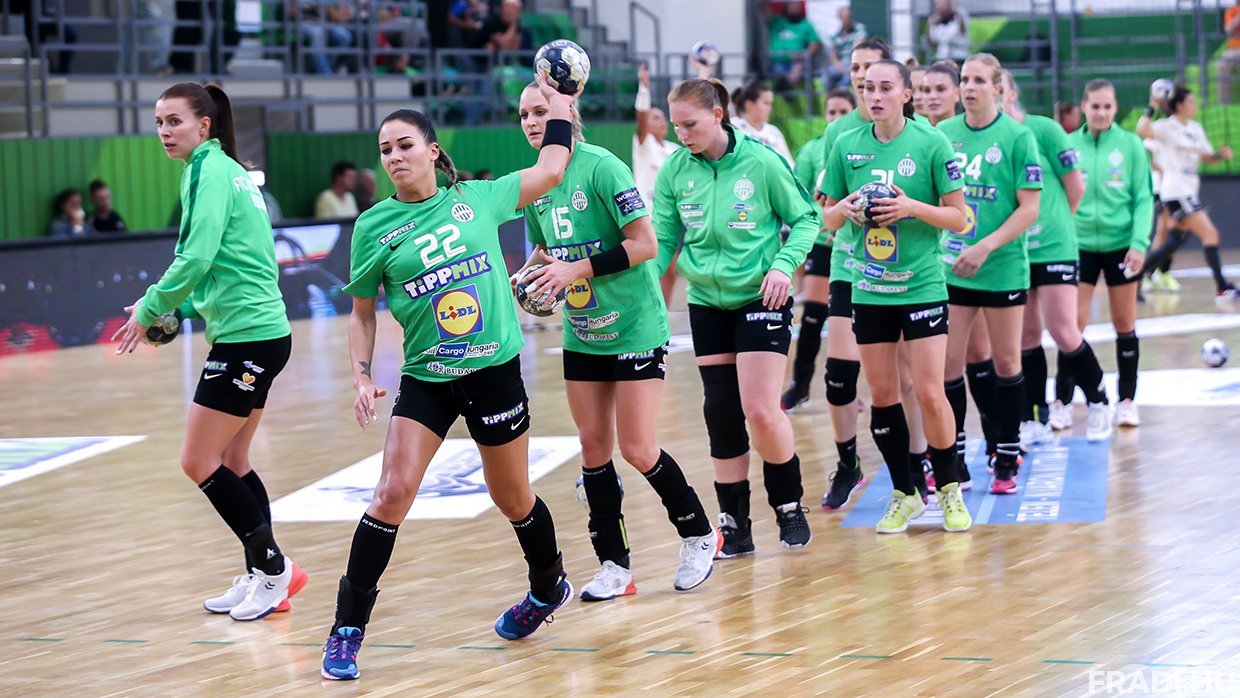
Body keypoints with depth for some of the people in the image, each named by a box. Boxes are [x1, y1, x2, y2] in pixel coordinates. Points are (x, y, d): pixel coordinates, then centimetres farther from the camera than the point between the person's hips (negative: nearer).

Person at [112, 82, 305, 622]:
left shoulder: (209, 170, -12)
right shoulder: (226, 169, 16)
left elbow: (197, 257, -22)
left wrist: (151, 308, -12)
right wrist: (174, 304, 16)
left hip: (247, 335, -10)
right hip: (260, 331, 10)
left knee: (198, 463, -4)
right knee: (230, 463, 13)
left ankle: (273, 567, 2)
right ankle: (263, 579, 17)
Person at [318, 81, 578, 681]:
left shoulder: (476, 198, 1)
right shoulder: (375, 227, -1)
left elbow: (550, 171, 14)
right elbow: (362, 312, 6)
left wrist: (559, 105, 19)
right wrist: (361, 376, -5)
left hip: (494, 371, 1)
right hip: (425, 379, -1)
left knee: (513, 499, 12)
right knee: (393, 493, -14)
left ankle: (550, 589, 42)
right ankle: (347, 630, -8)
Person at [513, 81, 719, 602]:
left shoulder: (601, 167, -16)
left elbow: (645, 244, -19)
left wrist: (578, 269, -22)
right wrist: (531, 275, -1)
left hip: (634, 326, -7)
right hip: (581, 334, 7)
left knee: (637, 450, -6)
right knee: (594, 447, 5)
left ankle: (698, 535, 17)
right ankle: (614, 566, 13)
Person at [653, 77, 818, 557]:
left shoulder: (761, 162, -13)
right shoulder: (675, 170, -2)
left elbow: (805, 218, -2)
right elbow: (662, 240, 2)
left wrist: (784, 265, -18)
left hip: (761, 299, -4)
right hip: (707, 303, 4)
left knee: (761, 411, -11)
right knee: (721, 415, 5)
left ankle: (789, 507, 11)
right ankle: (734, 526, 15)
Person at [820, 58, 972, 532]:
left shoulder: (931, 143, -6)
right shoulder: (846, 146, 4)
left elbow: (958, 217, -3)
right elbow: (829, 219, 11)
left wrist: (913, 207, -19)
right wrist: (845, 209, -11)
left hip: (921, 284, -3)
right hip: (869, 289, 3)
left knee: (930, 393, -7)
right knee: (882, 395, 6)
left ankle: (950, 490, 11)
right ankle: (904, 495, 19)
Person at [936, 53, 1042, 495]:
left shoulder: (1017, 136, -6)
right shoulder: (942, 134, 5)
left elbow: (1029, 209, -9)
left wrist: (985, 247, -17)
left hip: (1003, 270, -3)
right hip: (949, 268, 3)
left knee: (1006, 362, 6)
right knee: (947, 363, 1)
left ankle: (1007, 460, 17)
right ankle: (952, 463, 11)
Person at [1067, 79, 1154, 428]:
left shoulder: (1130, 144, -4)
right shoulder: (1069, 145, 0)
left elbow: (1143, 199, -3)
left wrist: (1139, 243, -13)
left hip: (1121, 245, 0)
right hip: (1080, 245, 1)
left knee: (1124, 325, 8)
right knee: (1072, 325, -4)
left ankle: (1127, 400, 18)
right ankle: (1062, 402, 4)